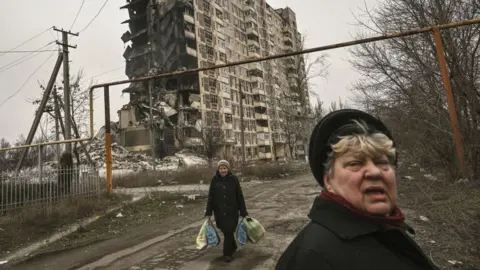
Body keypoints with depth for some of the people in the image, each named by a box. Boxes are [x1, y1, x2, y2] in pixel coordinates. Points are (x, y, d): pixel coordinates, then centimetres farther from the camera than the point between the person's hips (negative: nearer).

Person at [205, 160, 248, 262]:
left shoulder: (234, 179, -5)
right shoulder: (214, 180, -2)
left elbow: (240, 196, -2)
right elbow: (210, 197, 1)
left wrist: (244, 212, -2)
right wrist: (208, 213, -1)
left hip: (232, 211, -2)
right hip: (219, 212, 2)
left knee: (229, 231, -4)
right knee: (225, 231, 11)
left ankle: (228, 253, 15)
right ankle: (233, 247, 37)